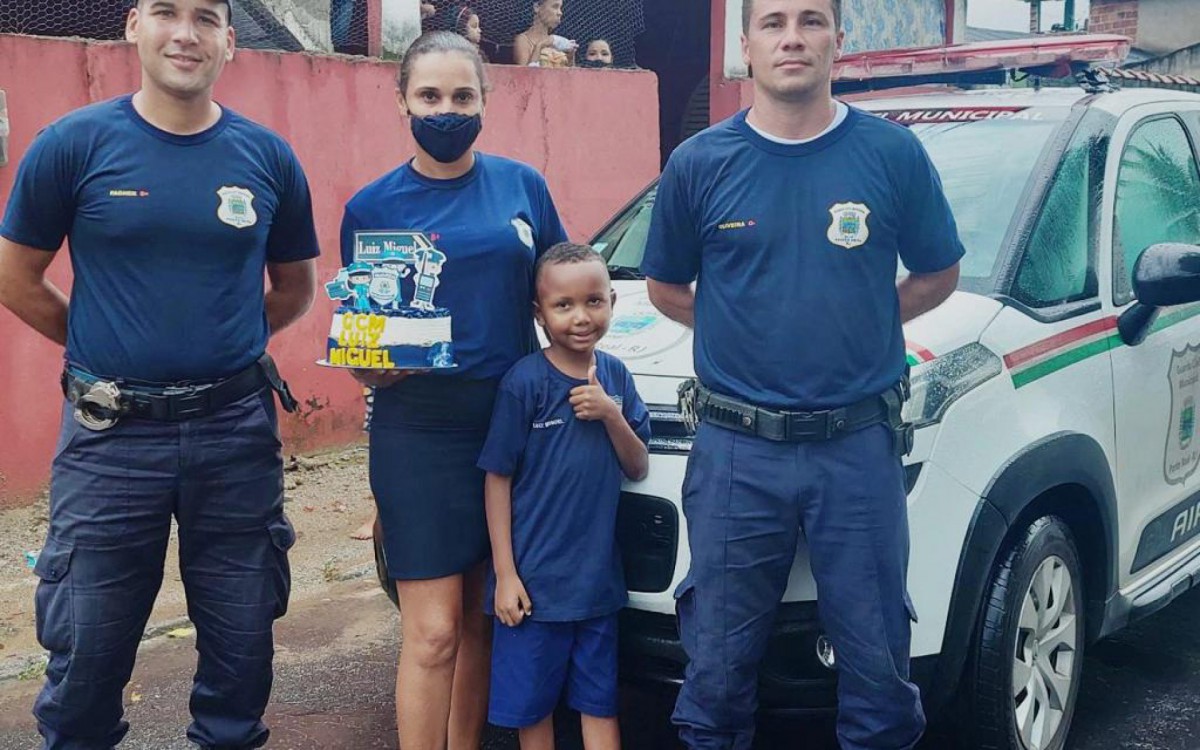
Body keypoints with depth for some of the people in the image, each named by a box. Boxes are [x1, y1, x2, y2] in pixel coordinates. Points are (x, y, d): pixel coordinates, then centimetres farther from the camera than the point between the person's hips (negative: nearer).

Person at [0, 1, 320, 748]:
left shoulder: (268, 157, 0)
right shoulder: (74, 143, -5)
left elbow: (295, 288, 14)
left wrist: (223, 345, 8)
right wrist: (103, 349, 7)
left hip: (237, 431, 2)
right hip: (110, 433, -1)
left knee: (243, 633, 13)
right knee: (88, 643, 9)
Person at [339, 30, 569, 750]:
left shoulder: (523, 185, 5)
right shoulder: (374, 205, -1)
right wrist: (378, 363, -19)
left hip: (513, 423, 3)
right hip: (420, 437, -3)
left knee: (483, 619, 12)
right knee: (434, 632, -4)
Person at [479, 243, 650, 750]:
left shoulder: (615, 376, 3)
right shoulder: (525, 381, -11)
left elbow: (638, 469, 7)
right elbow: (498, 479, -9)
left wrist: (612, 415, -13)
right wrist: (504, 573, -11)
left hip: (599, 575, 4)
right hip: (535, 576, -4)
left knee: (600, 702, 13)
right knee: (533, 703, 10)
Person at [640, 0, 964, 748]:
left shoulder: (893, 153, -1)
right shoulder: (700, 163, 0)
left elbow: (938, 275, 11)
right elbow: (666, 288, 12)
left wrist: (863, 322, 4)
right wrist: (742, 328, 4)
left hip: (859, 445, 0)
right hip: (735, 449, 0)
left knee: (877, 656, 9)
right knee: (719, 663, 10)